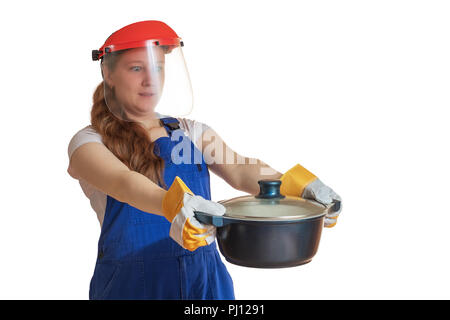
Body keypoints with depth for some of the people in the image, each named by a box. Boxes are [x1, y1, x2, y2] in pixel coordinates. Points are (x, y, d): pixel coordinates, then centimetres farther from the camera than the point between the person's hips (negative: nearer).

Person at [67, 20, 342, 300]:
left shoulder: (191, 131, 8)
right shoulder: (90, 141, -4)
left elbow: (238, 170, -8)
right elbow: (122, 182, -23)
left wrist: (296, 185, -27)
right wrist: (173, 204, -43)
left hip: (205, 279, 3)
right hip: (131, 283, -3)